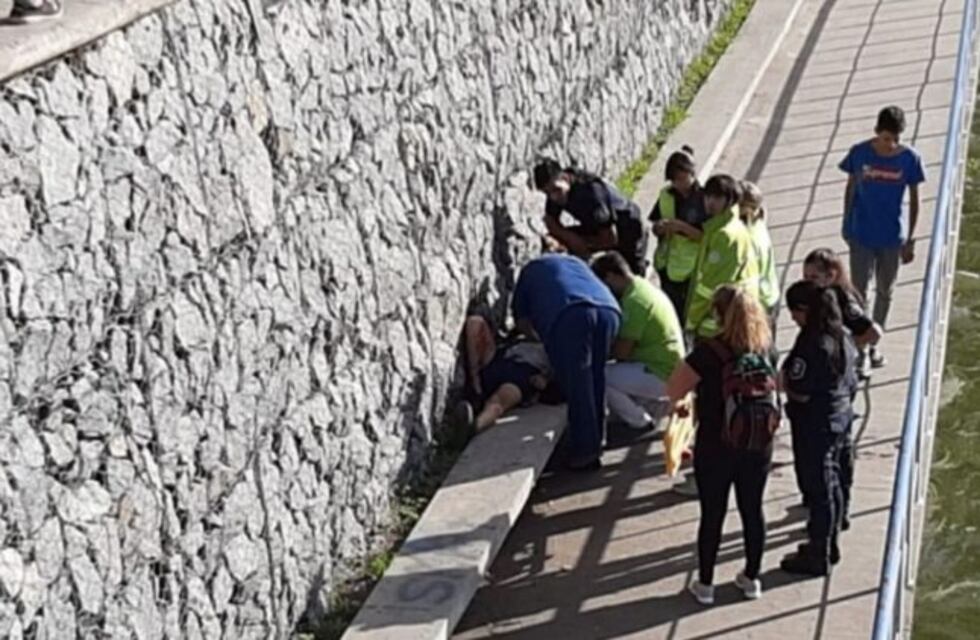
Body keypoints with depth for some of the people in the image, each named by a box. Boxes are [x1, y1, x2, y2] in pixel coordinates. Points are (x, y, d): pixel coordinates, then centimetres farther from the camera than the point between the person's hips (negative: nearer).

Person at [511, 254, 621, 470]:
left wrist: (541, 339, 47)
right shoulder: (576, 262, 43)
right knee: (596, 380, 15)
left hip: (569, 315, -4)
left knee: (576, 383, 0)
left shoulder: (531, 269, 33)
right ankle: (595, 445, 20)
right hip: (608, 310, 4)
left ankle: (584, 451, -3)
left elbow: (521, 319, 29)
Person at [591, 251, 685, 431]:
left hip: (660, 375, -10)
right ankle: (658, 404, 16)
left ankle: (640, 422, 0)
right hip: (669, 369, 10)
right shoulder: (642, 286, 9)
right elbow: (629, 342, 16)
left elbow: (622, 352, -19)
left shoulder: (634, 300, -21)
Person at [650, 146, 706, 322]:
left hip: (693, 270, -5)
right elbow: (655, 228, 9)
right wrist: (660, 227, -14)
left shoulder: (704, 199, -12)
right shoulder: (666, 195, 3)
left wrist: (682, 227, -28)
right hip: (668, 266, 5)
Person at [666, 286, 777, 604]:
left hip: (716, 448, -4)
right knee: (753, 510, 17)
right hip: (758, 446, 4)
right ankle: (751, 578, 31)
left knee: (712, 515, 9)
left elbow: (673, 390, -19)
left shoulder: (709, 351, -20)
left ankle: (705, 583, 21)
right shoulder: (764, 348, -3)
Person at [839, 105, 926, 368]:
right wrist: (846, 225, 8)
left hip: (892, 237, 1)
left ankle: (873, 343, 32)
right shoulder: (859, 153, -13)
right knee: (859, 292, 2)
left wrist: (910, 239, -2)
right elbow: (850, 188, 2)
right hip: (861, 235, -1)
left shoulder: (910, 158, -12)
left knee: (885, 292, 15)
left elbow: (914, 199, -3)